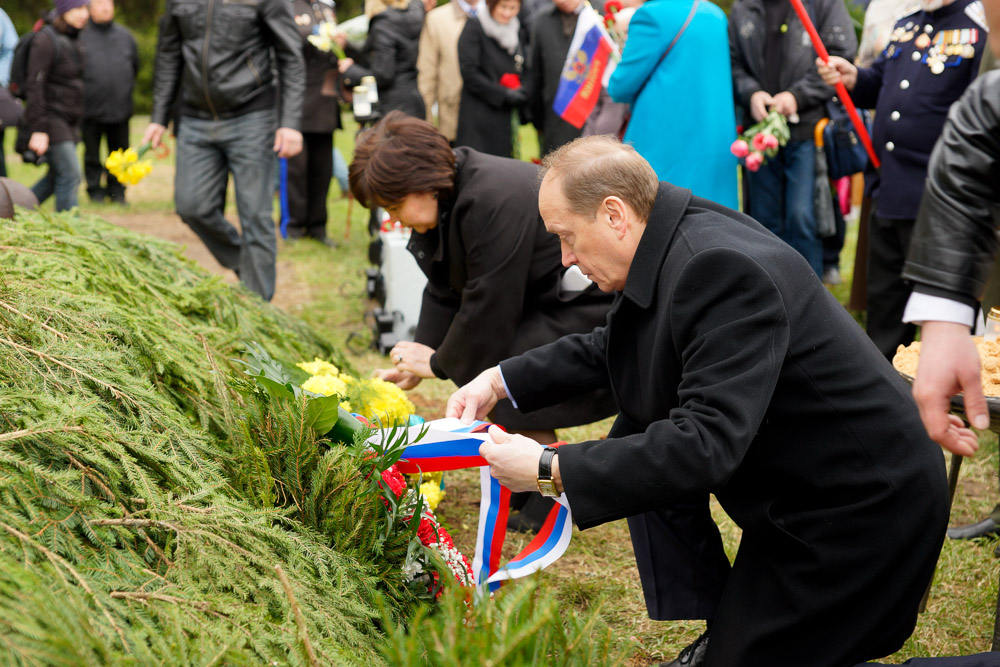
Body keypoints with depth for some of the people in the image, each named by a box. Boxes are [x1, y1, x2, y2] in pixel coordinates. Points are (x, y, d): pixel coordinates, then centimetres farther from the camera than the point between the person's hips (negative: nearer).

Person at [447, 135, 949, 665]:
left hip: (858, 506, -9)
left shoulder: (721, 269, -29)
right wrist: (502, 380, 6)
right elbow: (608, 349, 17)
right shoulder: (669, 244, -1)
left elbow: (706, 446, -34)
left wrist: (550, 471, -29)